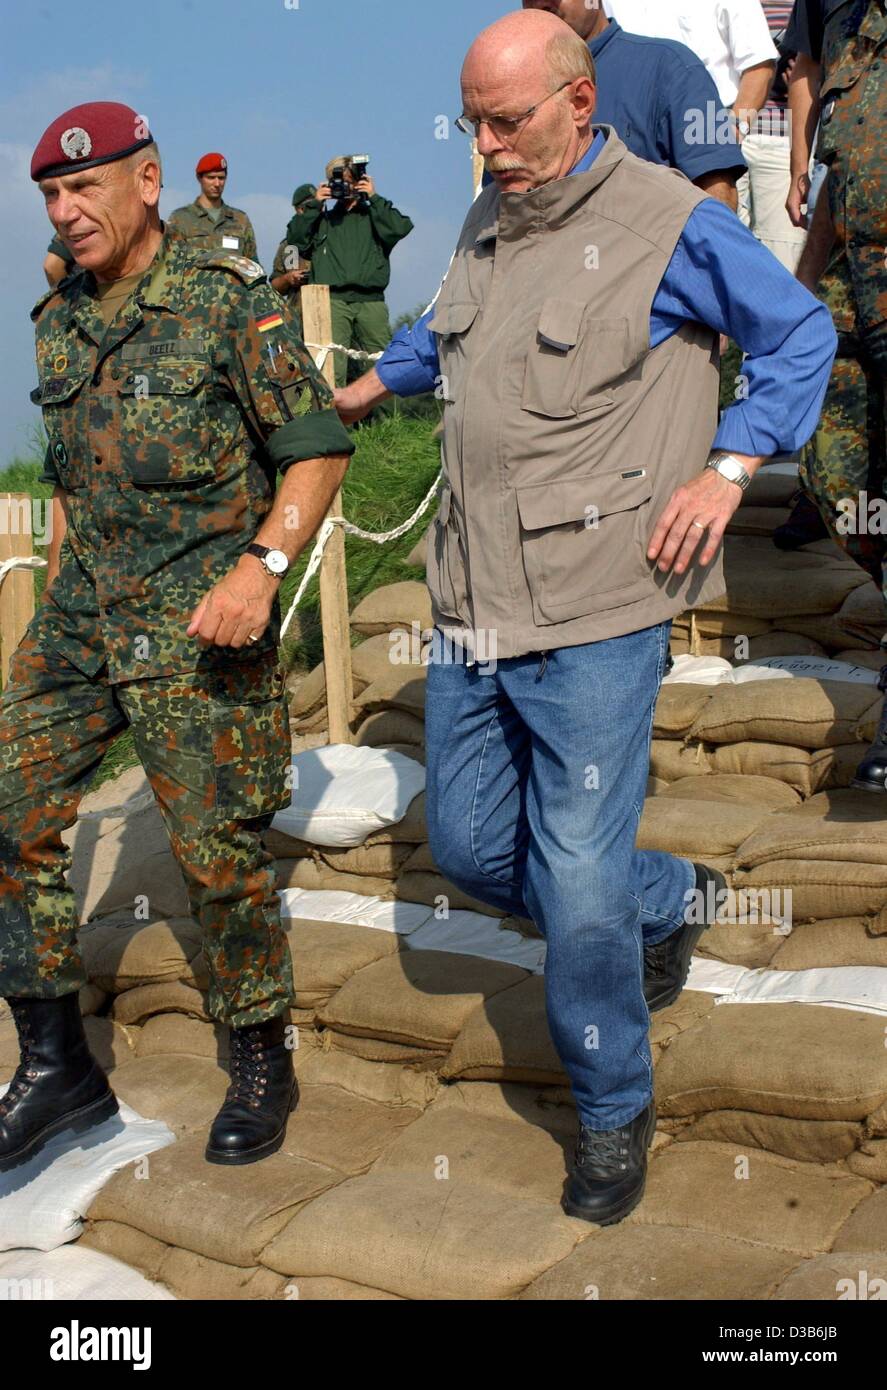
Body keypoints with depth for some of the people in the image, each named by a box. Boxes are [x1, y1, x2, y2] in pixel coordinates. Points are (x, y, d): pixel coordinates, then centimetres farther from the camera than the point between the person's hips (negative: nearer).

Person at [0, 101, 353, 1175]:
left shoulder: (226, 297, -8)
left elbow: (318, 446, -10)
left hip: (201, 616, -6)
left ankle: (262, 1064, 21)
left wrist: (262, 564, -24)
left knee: (216, 846, -1)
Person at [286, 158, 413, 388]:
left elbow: (400, 228, -1)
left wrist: (374, 198, 2)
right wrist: (313, 204, 4)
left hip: (371, 301, 1)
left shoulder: (372, 215, 18)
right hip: (333, 300, 0)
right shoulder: (323, 217, 21)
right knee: (332, 365, -13)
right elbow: (295, 238, 7)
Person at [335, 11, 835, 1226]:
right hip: (470, 617, 7)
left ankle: (615, 1109, 20)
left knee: (578, 881, -5)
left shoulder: (669, 224, -7)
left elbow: (802, 335, 1)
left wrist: (727, 469, -9)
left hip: (593, 620, -7)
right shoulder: (487, 226, 13)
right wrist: (371, 385, 45)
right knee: (471, 846, 12)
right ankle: (671, 900, 37)